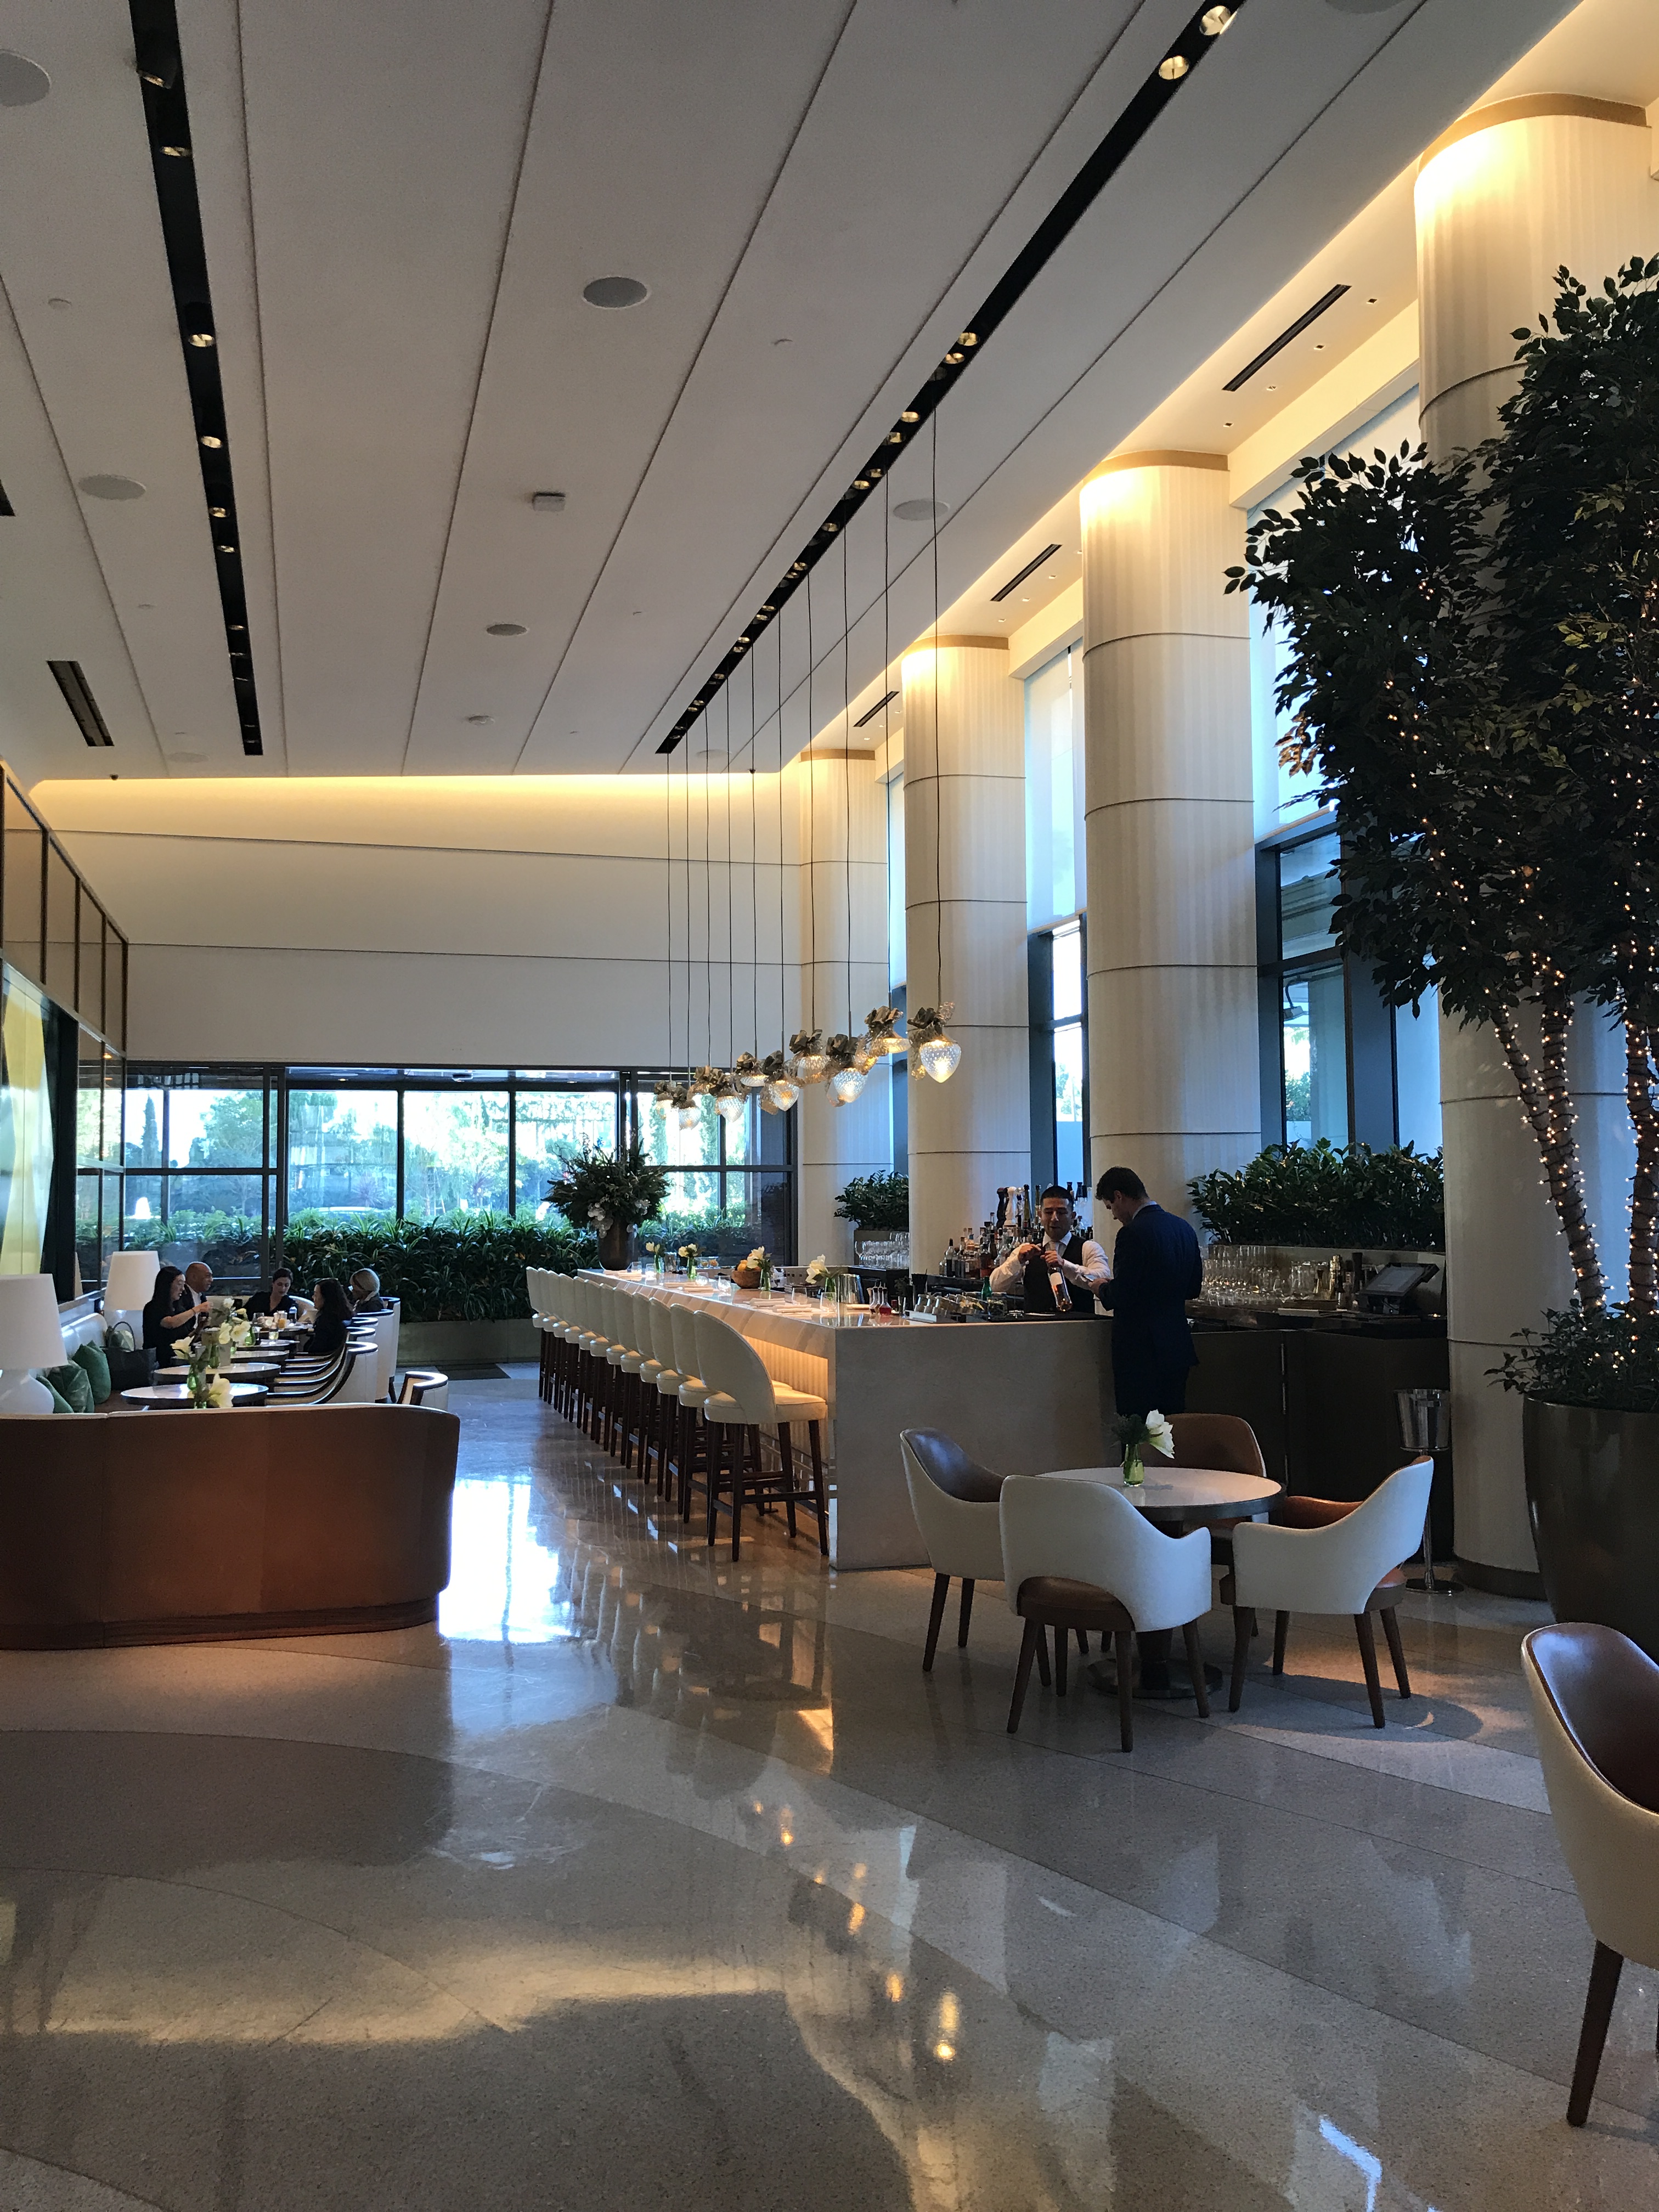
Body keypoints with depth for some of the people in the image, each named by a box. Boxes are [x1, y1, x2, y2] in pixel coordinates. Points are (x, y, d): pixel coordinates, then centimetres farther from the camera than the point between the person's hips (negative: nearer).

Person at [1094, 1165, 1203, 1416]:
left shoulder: (1133, 1233, -17)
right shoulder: (1183, 1227, 9)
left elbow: (1120, 1298, -19)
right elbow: (1194, 1288, 16)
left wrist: (1102, 1289, 1)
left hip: (1141, 1352, -8)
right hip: (1177, 1347, 8)